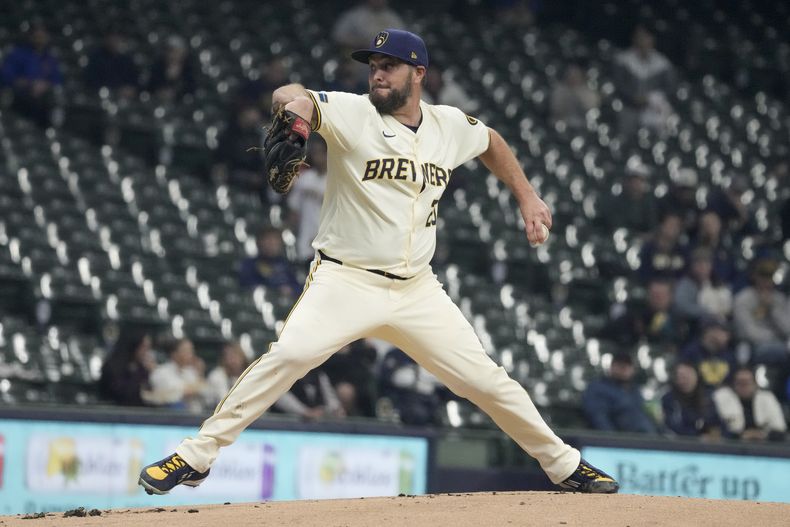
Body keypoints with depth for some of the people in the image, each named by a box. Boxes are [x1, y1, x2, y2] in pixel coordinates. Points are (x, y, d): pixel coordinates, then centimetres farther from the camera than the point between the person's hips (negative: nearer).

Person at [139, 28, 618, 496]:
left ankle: (564, 464, 22)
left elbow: (491, 142, 27)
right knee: (287, 356, -25)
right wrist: (294, 103, -48)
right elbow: (295, 98, -25)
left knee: (486, 379, 3)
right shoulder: (351, 113, -7)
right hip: (345, 282, -4)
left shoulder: (450, 126, 5)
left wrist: (527, 197, 19)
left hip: (417, 291, 4)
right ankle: (196, 457, -18)